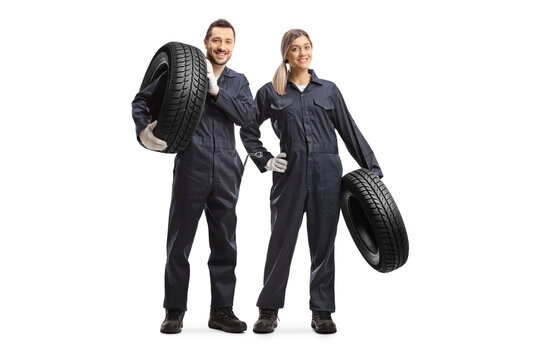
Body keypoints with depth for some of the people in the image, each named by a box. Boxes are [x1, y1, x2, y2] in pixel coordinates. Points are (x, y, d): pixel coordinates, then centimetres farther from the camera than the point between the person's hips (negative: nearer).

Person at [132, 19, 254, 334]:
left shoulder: (238, 81, 14)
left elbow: (247, 115, -4)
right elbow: (142, 100, 8)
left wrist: (215, 90, -12)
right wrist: (144, 128, -10)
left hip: (226, 172, 3)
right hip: (191, 168, -3)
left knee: (225, 243, 8)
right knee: (179, 243, 2)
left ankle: (222, 310, 19)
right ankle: (175, 311, 14)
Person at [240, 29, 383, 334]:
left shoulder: (328, 90, 10)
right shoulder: (271, 92, 7)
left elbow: (350, 131, 11)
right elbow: (248, 129, 16)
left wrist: (372, 169, 8)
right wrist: (264, 160, 4)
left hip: (327, 172, 1)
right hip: (290, 173, -1)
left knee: (323, 243, 6)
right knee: (282, 241, 4)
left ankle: (322, 312, 16)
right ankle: (269, 310, 18)